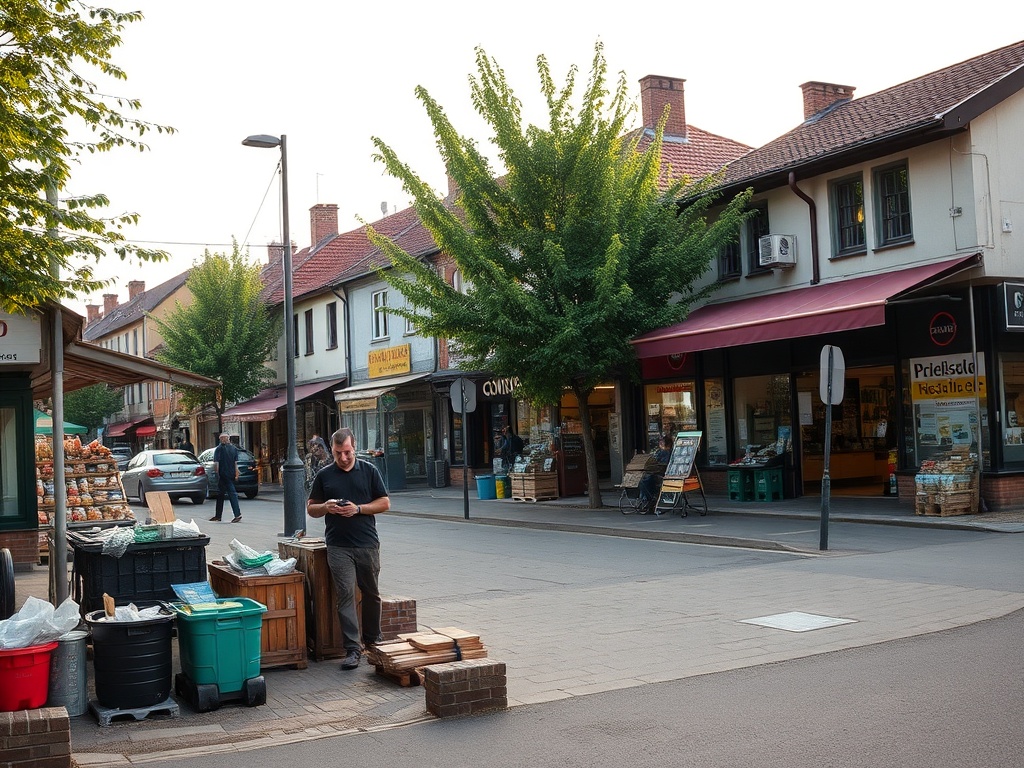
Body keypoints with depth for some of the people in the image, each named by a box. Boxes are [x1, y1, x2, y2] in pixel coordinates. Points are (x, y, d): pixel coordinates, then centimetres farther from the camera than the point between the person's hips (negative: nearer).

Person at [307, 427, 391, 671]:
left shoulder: (369, 471, 5)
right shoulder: (324, 475, 7)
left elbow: (384, 503, 5)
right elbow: (311, 508, 12)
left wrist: (358, 509, -9)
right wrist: (326, 507, -10)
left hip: (367, 543, 1)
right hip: (339, 547, -1)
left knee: (371, 594, 12)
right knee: (346, 595, -7)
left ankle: (372, 639, 30)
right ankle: (352, 649, -5)